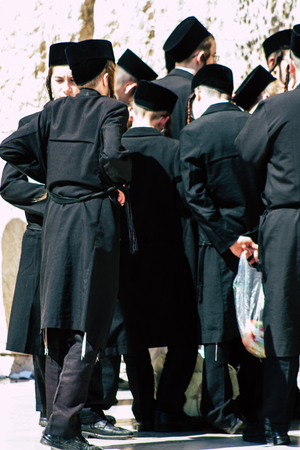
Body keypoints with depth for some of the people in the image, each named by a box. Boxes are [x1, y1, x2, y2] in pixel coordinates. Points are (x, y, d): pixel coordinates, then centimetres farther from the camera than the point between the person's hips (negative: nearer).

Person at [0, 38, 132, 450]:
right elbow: (112, 157, -21)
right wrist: (123, 179, -1)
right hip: (95, 219, -6)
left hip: (56, 219, 6)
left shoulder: (56, 111, 11)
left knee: (60, 330, 11)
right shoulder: (110, 109, -5)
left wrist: (51, 177, 14)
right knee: (88, 328, -4)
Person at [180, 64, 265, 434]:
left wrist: (228, 239, -12)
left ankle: (221, 413, 5)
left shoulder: (194, 132, -7)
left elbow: (196, 195, -13)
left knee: (216, 327, 3)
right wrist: (256, 234, 6)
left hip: (219, 244, -3)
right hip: (259, 241, 4)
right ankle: (255, 409, 17)